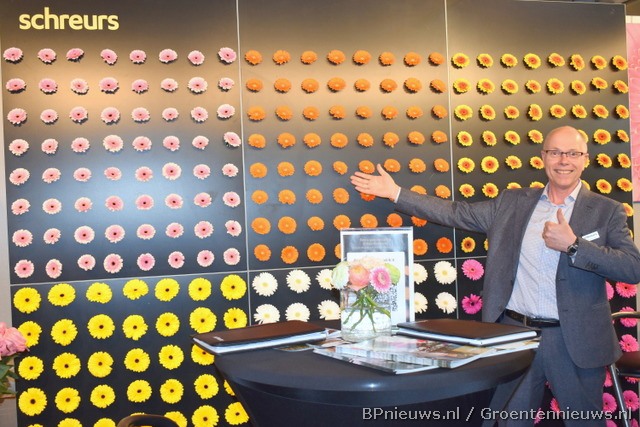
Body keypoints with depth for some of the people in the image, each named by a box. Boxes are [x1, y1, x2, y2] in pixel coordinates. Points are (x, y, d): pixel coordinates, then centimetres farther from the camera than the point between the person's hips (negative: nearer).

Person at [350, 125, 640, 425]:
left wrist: (573, 245, -21)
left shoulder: (607, 211, -1)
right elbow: (457, 213, 6)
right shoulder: (512, 203, 7)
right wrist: (396, 193, 2)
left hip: (575, 341, -2)